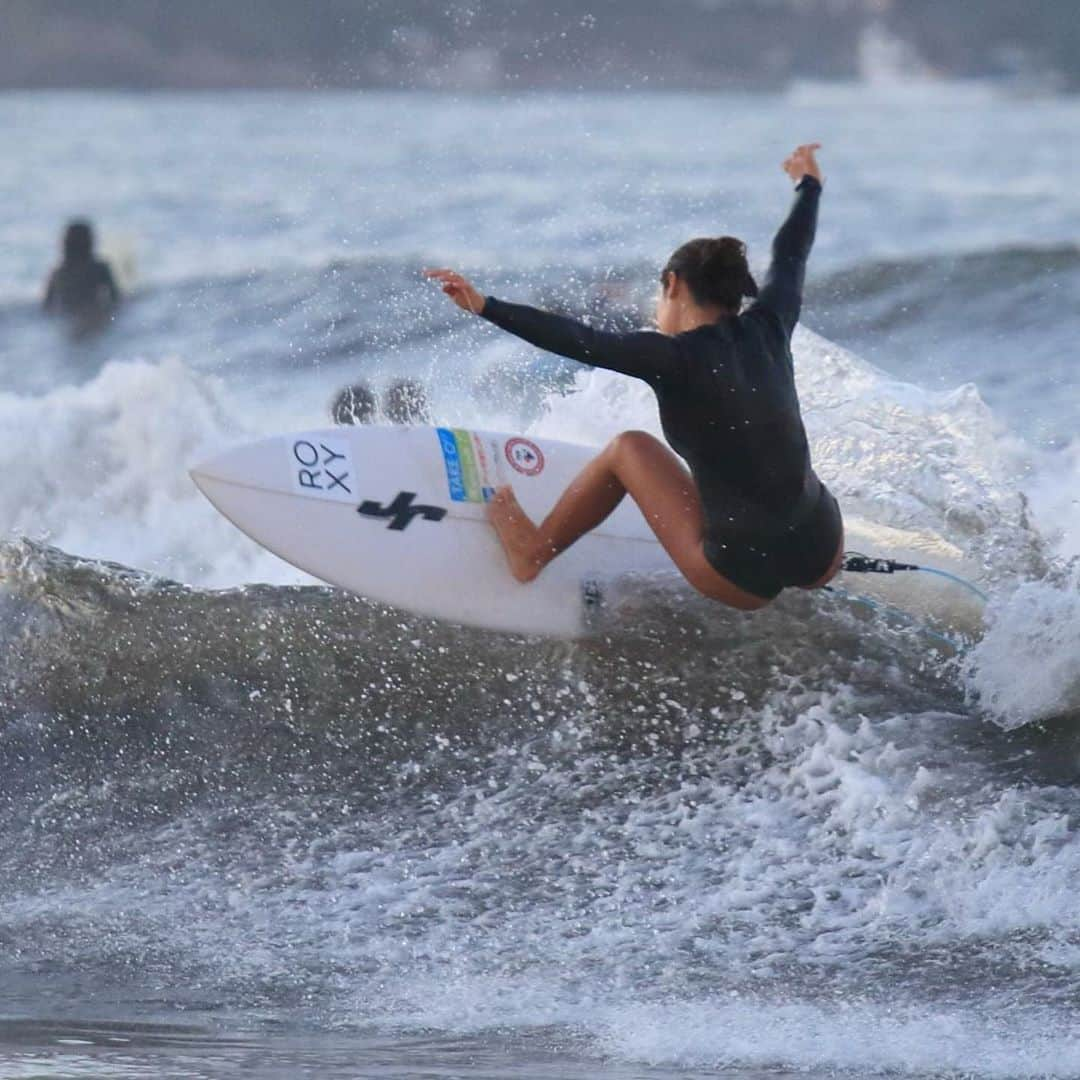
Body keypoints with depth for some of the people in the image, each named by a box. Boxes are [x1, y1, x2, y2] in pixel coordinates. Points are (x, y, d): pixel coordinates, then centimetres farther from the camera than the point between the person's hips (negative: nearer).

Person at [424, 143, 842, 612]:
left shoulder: (675, 358, -11)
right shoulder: (768, 330, 4)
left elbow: (576, 340, -21)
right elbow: (790, 256, 23)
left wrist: (487, 308, -22)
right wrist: (809, 185, 42)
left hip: (746, 580, -5)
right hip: (823, 562, 5)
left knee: (629, 448, 15)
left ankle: (532, 552, 28)